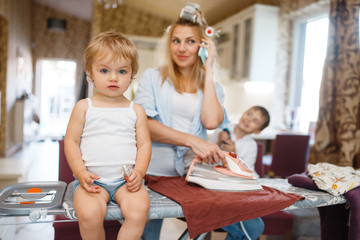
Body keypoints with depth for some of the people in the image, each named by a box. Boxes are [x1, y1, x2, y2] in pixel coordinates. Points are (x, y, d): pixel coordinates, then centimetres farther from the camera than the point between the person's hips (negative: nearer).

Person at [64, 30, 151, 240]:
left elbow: (144, 144, 7)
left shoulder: (136, 110, 9)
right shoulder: (84, 107, 7)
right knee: (89, 214, -27)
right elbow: (71, 141, 6)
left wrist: (139, 171, -9)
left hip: (126, 179, 1)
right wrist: (81, 172, -8)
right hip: (92, 178, 0)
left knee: (139, 210, -27)